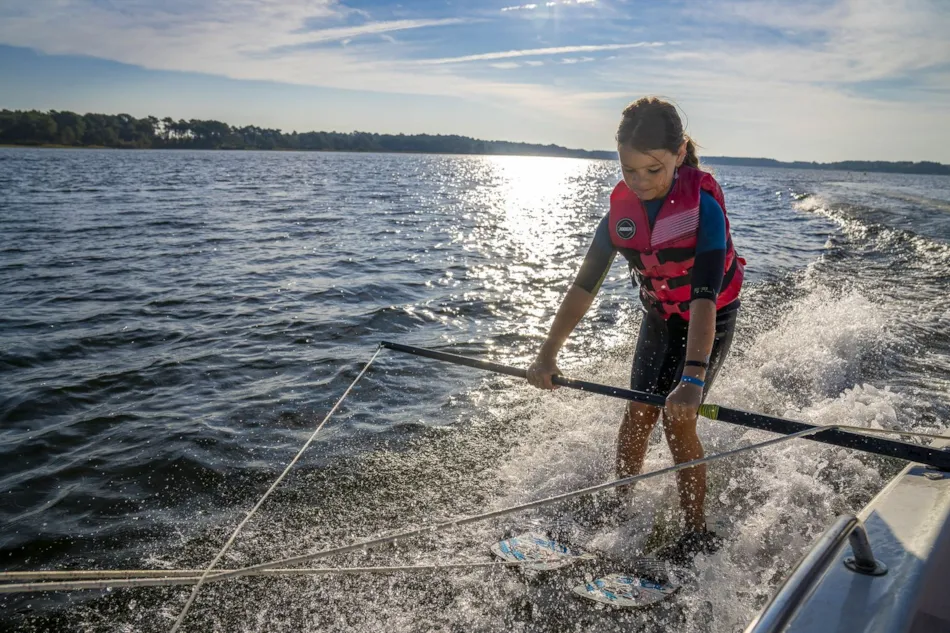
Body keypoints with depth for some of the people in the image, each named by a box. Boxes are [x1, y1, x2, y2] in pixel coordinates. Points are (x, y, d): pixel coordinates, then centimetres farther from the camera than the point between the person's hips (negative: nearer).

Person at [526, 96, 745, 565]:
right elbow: (586, 283, -15)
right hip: (659, 318, 5)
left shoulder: (703, 205, -28)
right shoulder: (622, 208, -13)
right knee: (638, 414, 2)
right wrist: (549, 352, -23)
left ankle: (698, 532, 4)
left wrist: (693, 376, -50)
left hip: (708, 321, -4)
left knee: (677, 419, -12)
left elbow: (705, 296, -38)